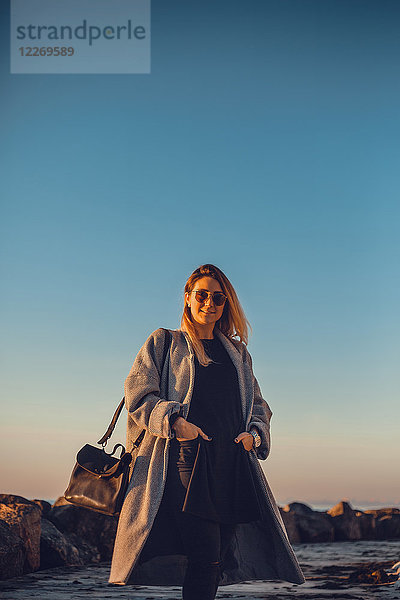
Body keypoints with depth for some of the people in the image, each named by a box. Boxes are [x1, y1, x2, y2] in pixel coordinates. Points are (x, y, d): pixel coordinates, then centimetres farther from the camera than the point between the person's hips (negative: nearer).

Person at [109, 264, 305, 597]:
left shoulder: (237, 352, 24)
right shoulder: (164, 342, 13)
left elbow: (259, 406, 25)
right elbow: (138, 394, 4)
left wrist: (254, 434, 4)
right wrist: (174, 421, -13)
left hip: (232, 463, 4)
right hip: (188, 457, -4)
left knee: (215, 560, 0)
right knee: (205, 556, -16)